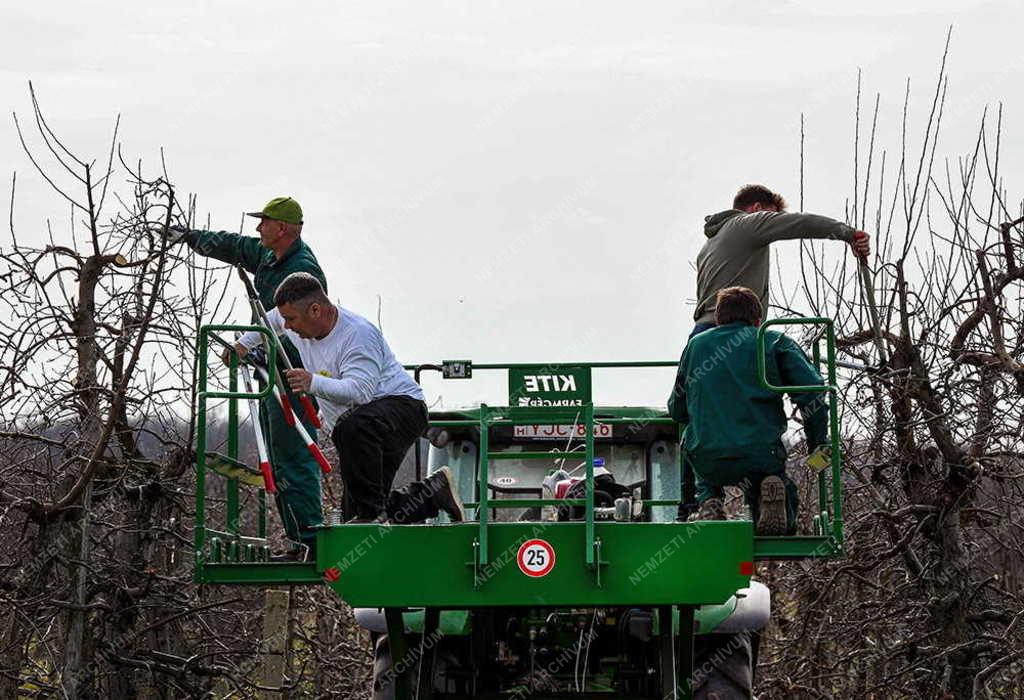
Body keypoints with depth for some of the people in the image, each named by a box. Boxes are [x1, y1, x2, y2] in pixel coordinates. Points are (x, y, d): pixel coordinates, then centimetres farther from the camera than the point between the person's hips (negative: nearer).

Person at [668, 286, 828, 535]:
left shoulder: (696, 344, 17)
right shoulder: (774, 342, 9)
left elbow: (677, 410, 24)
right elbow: (811, 391, -5)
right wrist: (818, 444, 5)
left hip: (705, 457, 2)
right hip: (761, 455, -2)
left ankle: (708, 501, 9)